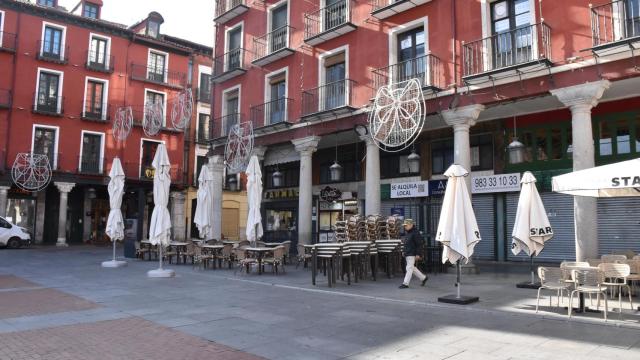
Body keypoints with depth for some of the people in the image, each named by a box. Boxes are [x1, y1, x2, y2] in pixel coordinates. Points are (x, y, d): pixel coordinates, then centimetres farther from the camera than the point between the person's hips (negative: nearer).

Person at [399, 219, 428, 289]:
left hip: (412, 254, -10)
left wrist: (418, 254, -20)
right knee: (412, 268, 15)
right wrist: (405, 252, 23)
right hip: (407, 254, 10)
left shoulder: (415, 233, -14)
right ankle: (424, 278, 28)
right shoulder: (408, 233, 15)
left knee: (409, 268, -7)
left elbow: (420, 244, -17)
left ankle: (405, 283, -5)